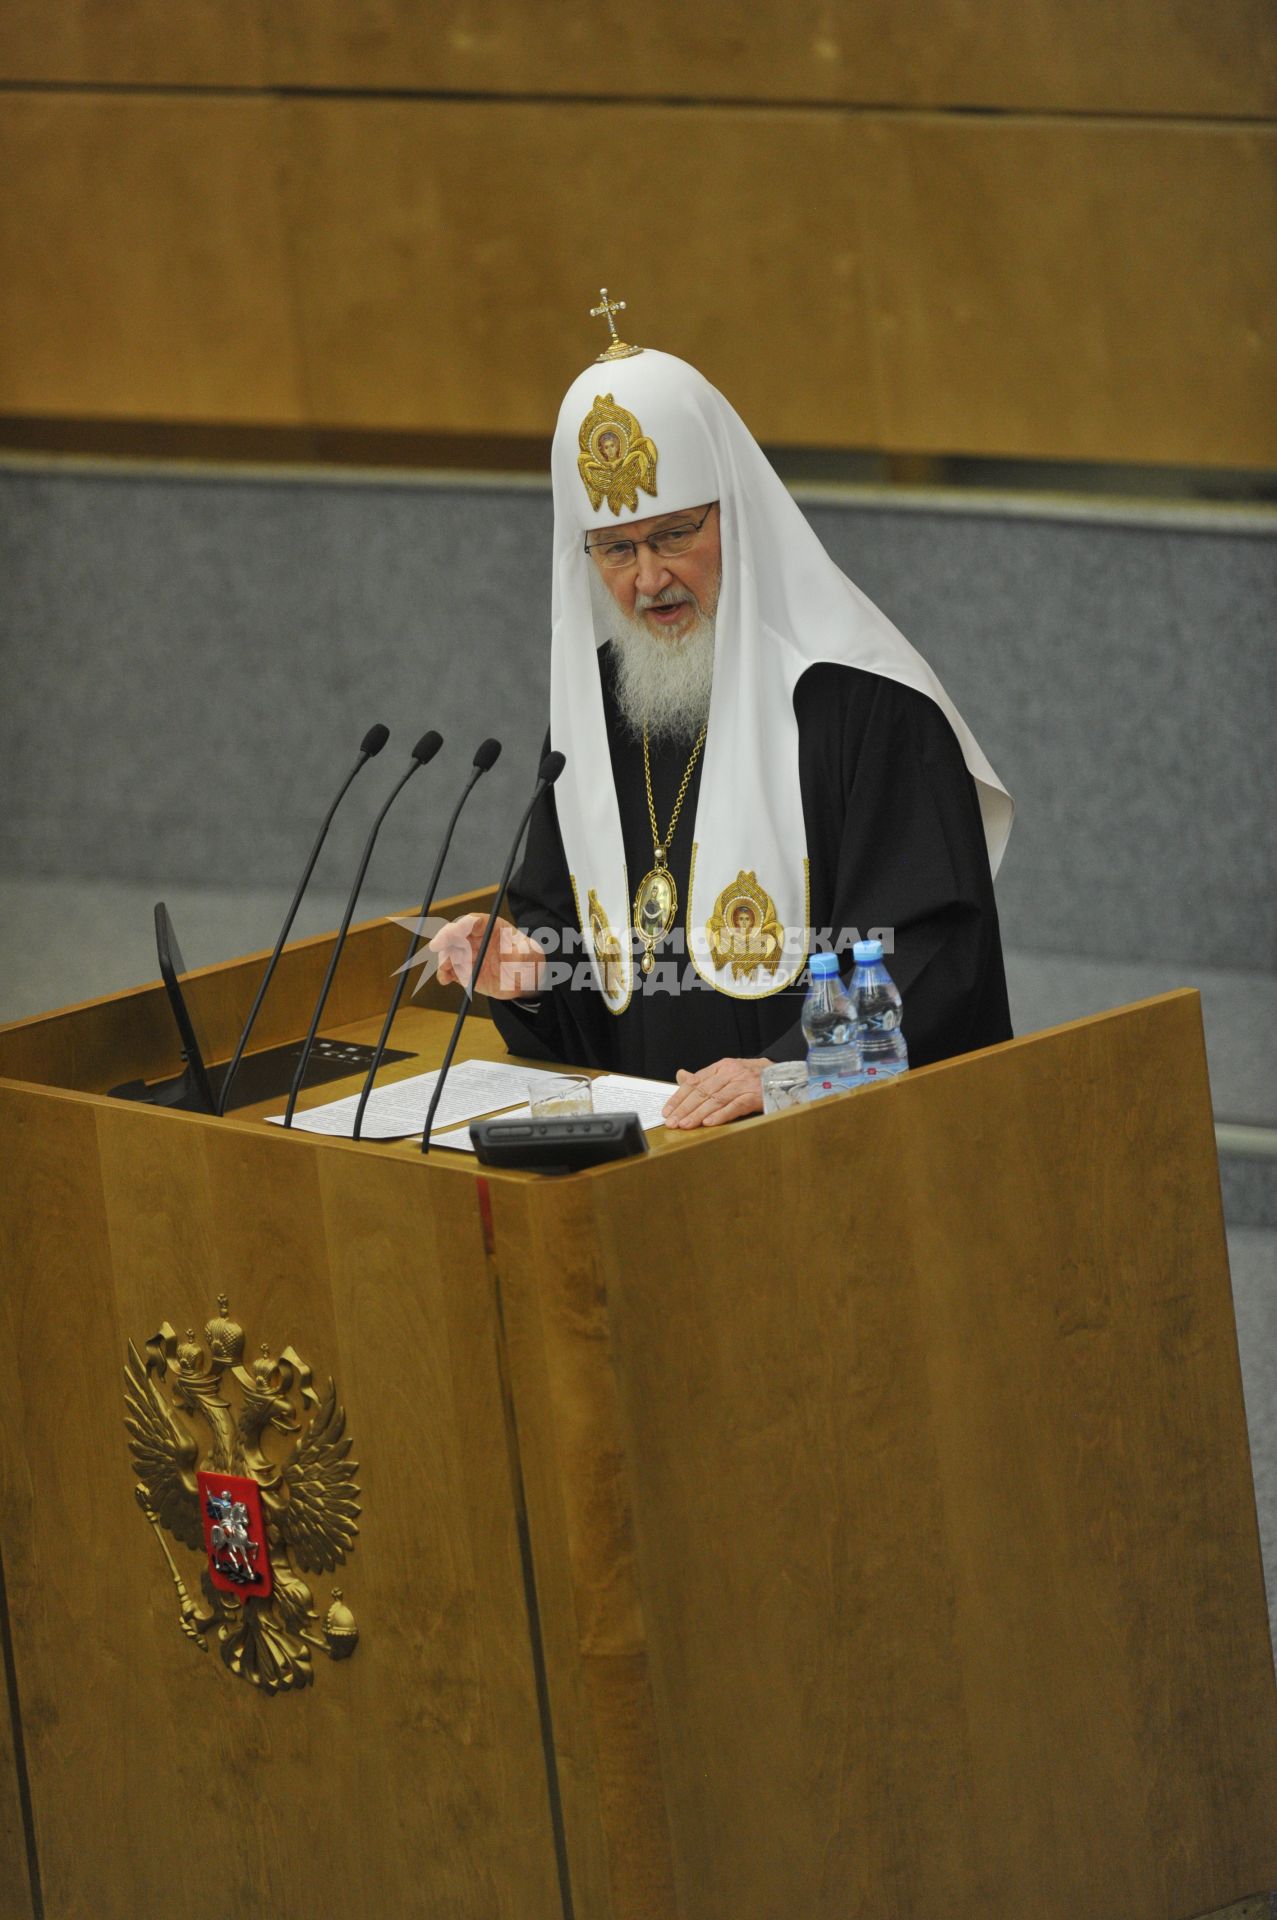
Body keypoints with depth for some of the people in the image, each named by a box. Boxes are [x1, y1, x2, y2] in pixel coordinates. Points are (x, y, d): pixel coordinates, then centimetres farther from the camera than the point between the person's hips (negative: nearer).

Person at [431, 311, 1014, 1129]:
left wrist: (789, 1069, -26)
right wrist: (524, 966, 1)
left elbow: (933, 952, -13)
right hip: (639, 1137, 6)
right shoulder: (592, 696, 14)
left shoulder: (861, 696, -7)